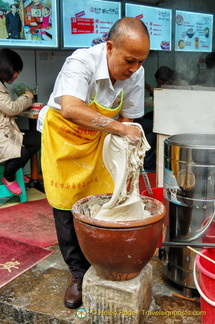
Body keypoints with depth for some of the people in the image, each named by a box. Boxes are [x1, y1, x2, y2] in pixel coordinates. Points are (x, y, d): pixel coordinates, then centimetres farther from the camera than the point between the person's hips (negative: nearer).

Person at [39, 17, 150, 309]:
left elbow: (127, 119, -7)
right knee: (66, 208, 1)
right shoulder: (82, 62, -31)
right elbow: (70, 110, -48)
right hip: (63, 135, -3)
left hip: (99, 138, 4)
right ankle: (79, 273, 18)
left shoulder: (136, 74, -15)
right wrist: (119, 127, -49)